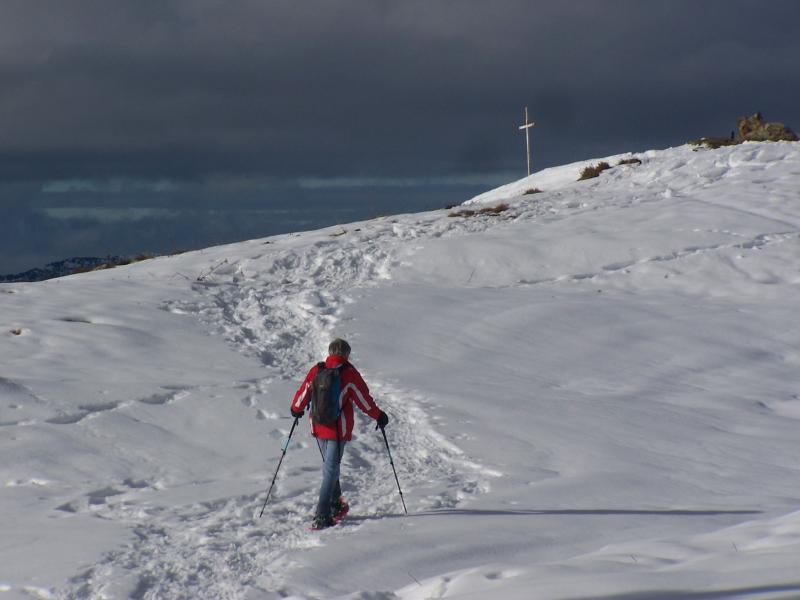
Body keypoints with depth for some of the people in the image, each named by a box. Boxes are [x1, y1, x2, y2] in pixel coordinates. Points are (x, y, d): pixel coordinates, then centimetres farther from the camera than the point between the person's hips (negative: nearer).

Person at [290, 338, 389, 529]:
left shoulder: (316, 370, 2)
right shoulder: (349, 374, -8)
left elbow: (303, 393, 10)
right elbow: (364, 400, -5)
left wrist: (296, 410, 30)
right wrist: (379, 416, 10)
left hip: (318, 427, 5)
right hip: (338, 429, -4)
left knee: (329, 465, 23)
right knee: (331, 469, -4)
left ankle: (335, 505, 35)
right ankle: (322, 516, -13)